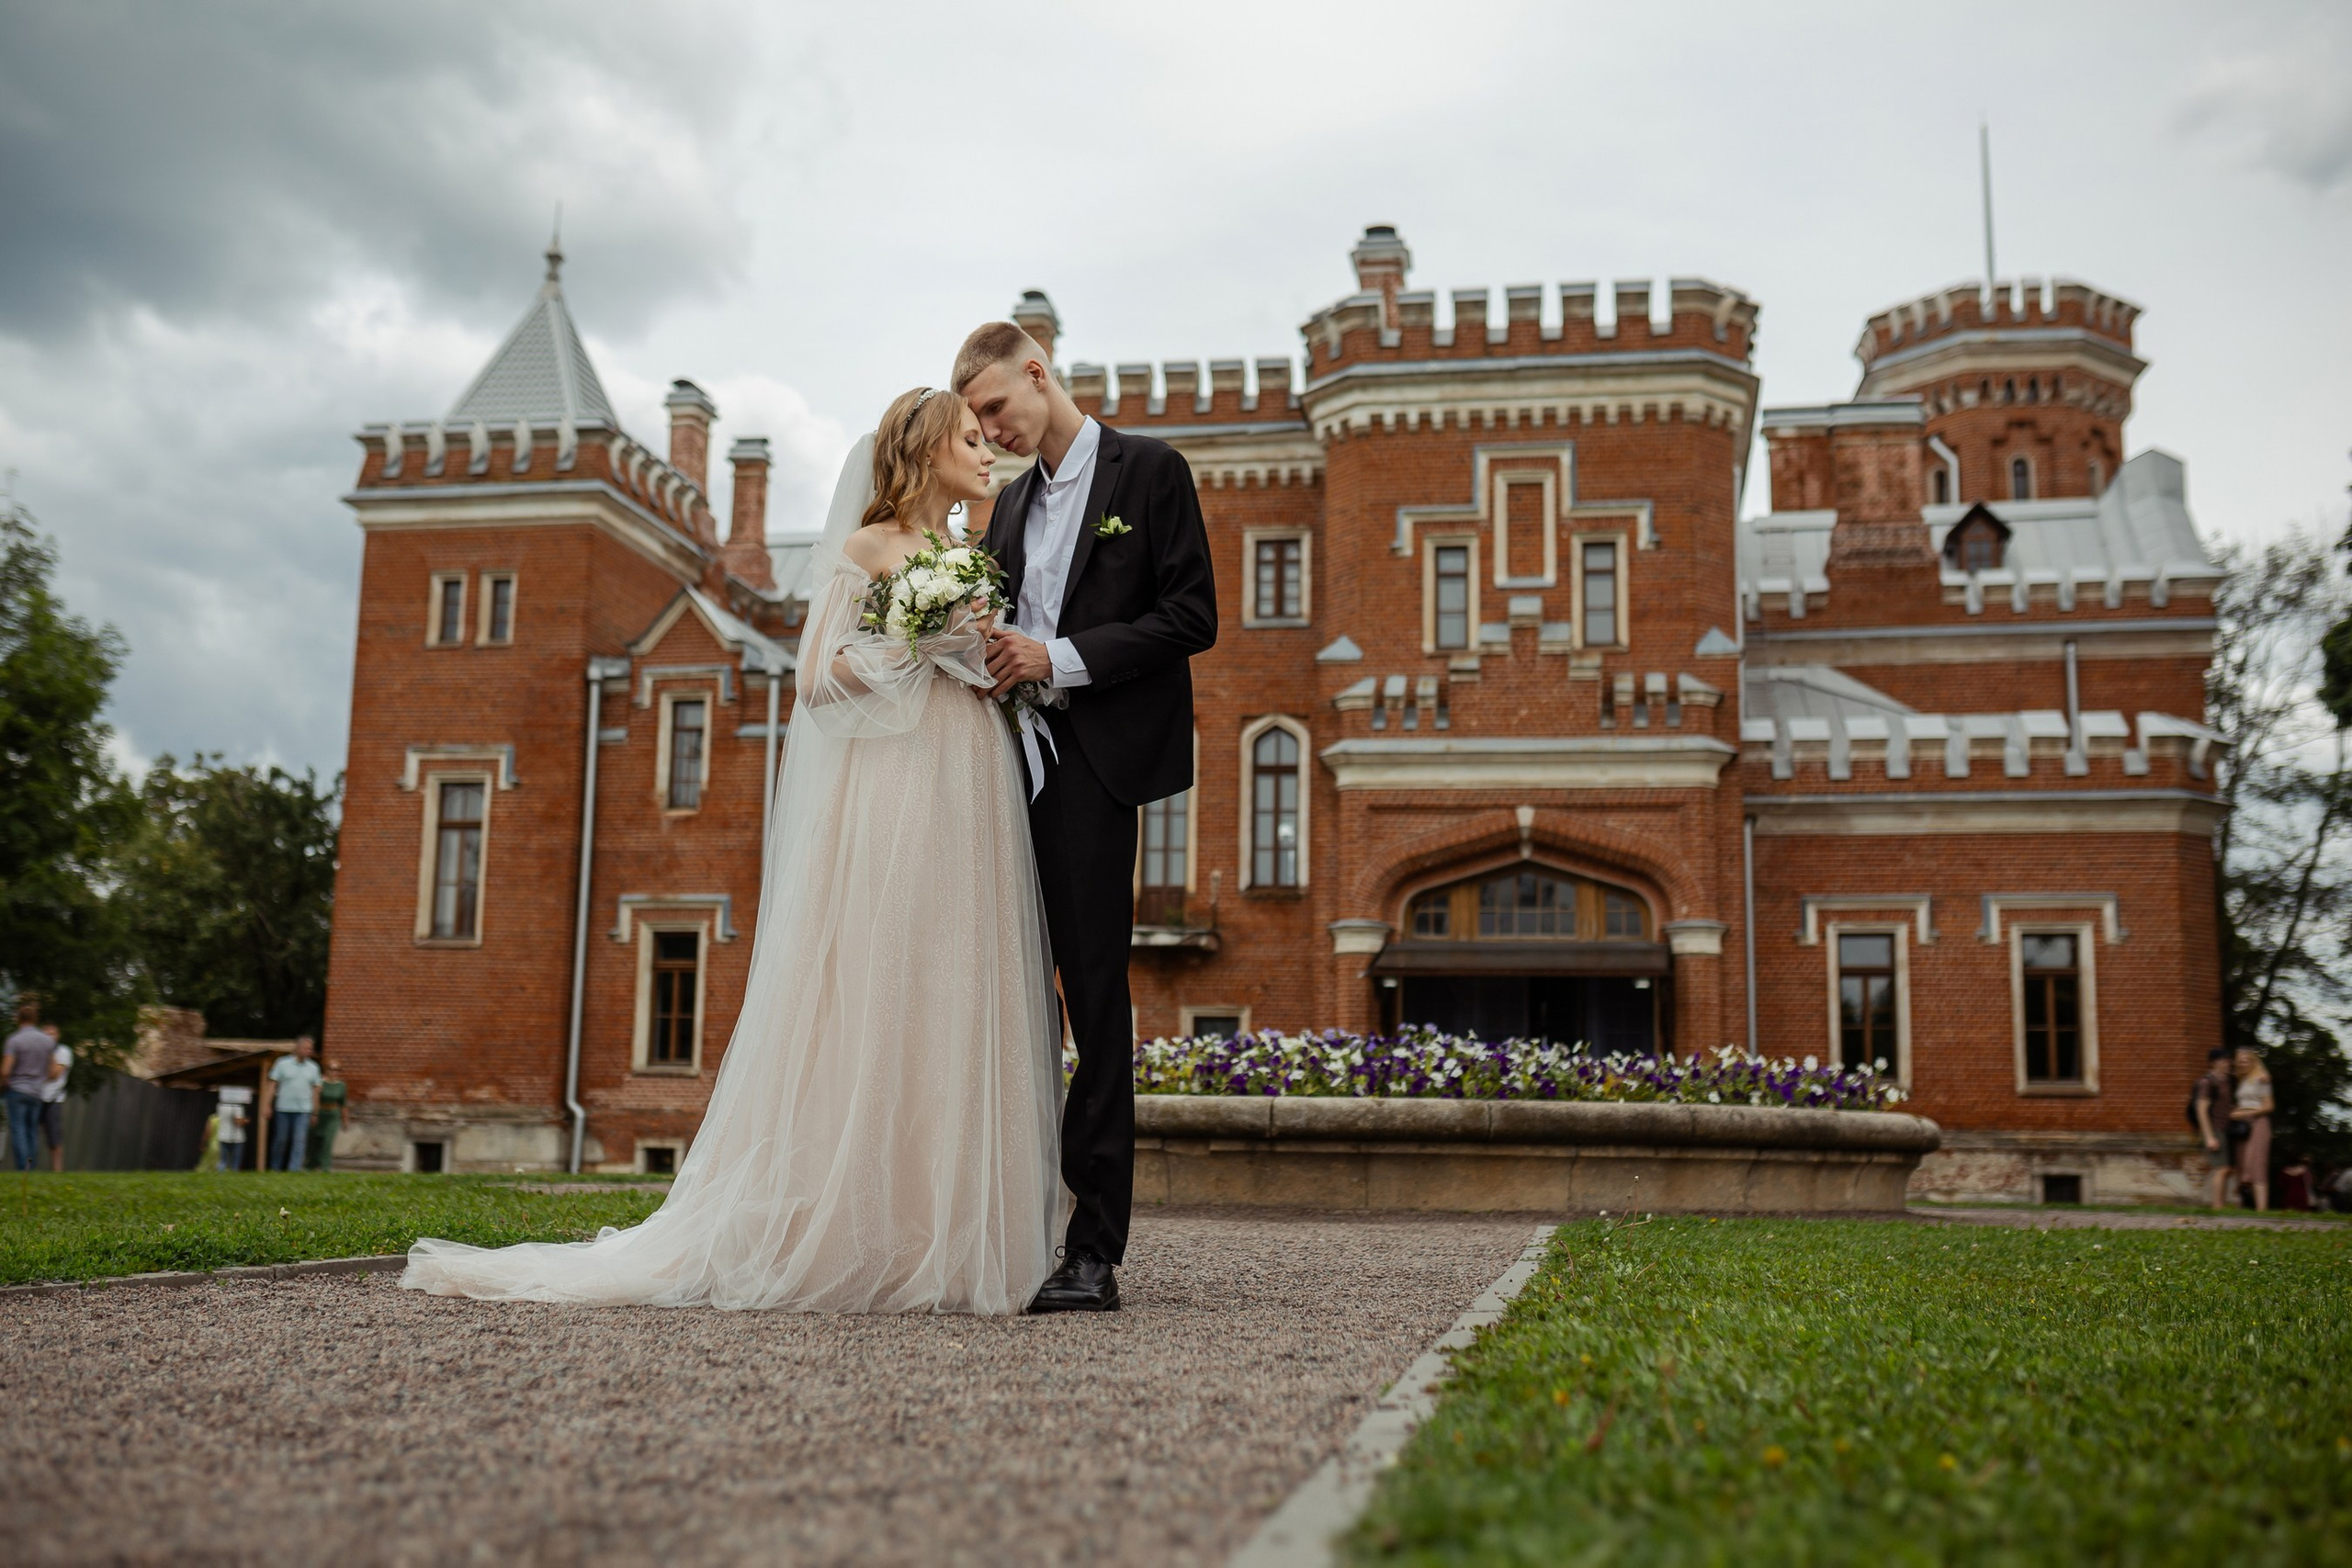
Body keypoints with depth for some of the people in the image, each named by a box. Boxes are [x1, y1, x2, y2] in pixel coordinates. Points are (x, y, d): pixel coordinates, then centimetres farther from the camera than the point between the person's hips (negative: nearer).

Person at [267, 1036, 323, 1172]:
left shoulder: (313, 1067, 6)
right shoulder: (282, 1063, -1)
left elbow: (315, 1089, 10)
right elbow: (272, 1084, 0)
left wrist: (315, 1112, 9)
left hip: (303, 1111, 1)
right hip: (284, 1109, -1)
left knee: (300, 1141, -7)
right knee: (280, 1140, 8)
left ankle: (294, 1170, -8)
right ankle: (275, 1169, 23)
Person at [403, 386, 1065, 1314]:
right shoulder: (865, 549, 3)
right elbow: (817, 681, -4)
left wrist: (995, 660, 4)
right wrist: (920, 637, -14)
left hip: (971, 810, 6)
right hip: (887, 802, -6)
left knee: (955, 1016, 1)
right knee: (867, 1008, -9)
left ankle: (942, 1246, 3)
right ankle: (844, 1243, -5)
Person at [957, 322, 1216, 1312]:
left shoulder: (1150, 471, 2)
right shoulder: (1012, 504, 22)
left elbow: (1192, 617, -6)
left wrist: (1060, 659, -13)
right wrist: (990, 654, -1)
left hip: (1091, 764, -6)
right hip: (1014, 759, 7)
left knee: (1094, 998, -8)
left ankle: (1095, 1253, -6)